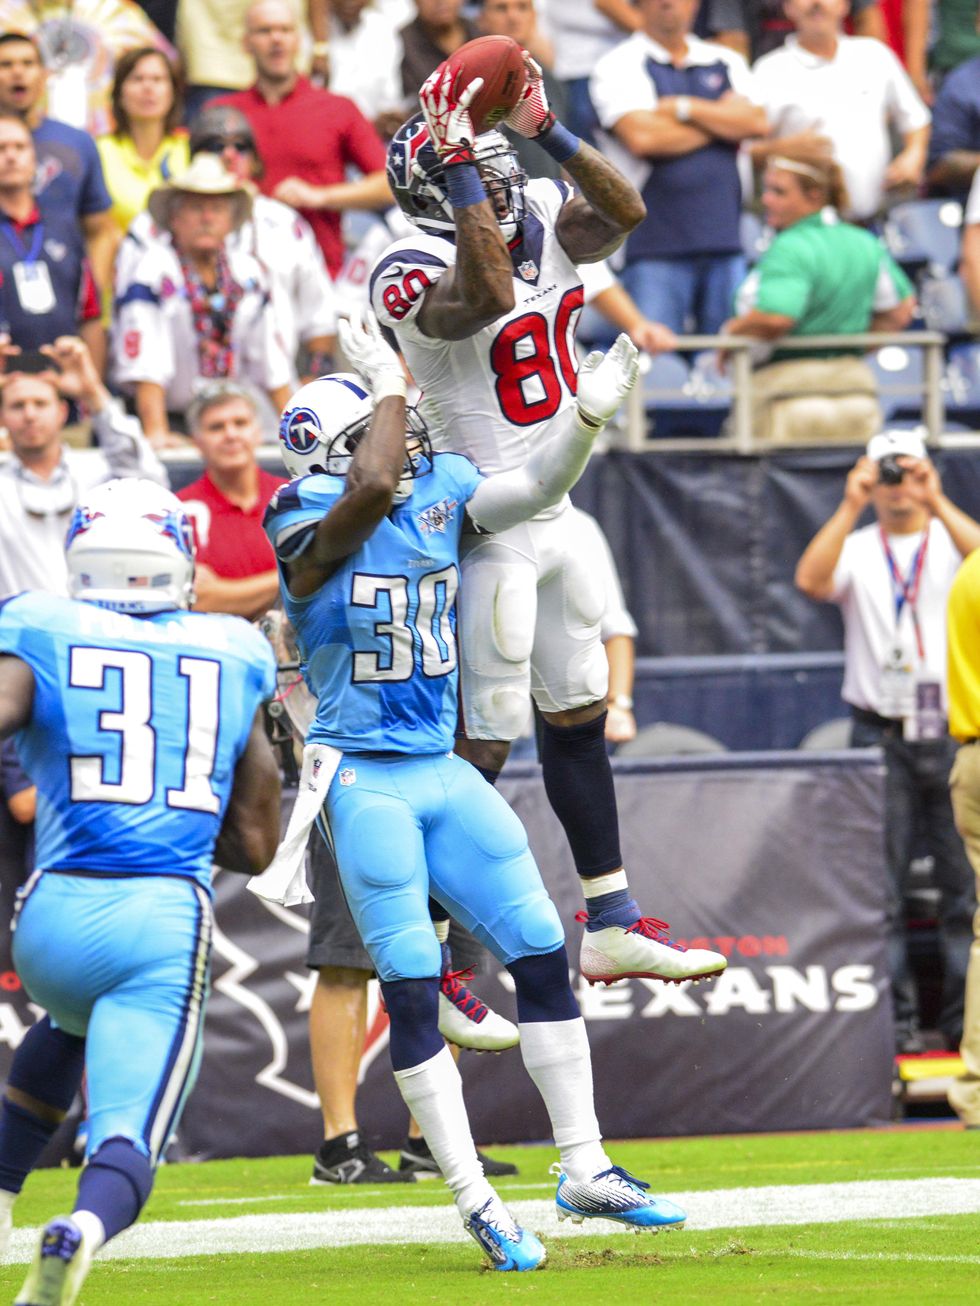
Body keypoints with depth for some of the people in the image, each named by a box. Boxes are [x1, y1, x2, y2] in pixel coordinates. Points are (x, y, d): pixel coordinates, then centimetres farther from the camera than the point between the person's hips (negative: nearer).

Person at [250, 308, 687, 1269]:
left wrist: (587, 415, -12)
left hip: (441, 771, 7)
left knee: (542, 958, 6)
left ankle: (584, 1171, 16)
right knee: (412, 992, -3)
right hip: (364, 781, -7)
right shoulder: (311, 529, -14)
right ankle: (475, 1203, 2)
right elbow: (373, 486, -32)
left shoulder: (437, 490, 6)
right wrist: (392, 384, -19)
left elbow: (533, 489, 3)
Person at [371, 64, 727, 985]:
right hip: (486, 527, -9)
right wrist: (459, 164, -38)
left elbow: (623, 212, -15)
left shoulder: (539, 220, 2)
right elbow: (490, 296, -41)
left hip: (553, 518, 9)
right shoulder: (414, 270, -21)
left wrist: (545, 129, -22)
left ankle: (613, 926, 31)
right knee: (481, 747, -6)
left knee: (579, 719, 18)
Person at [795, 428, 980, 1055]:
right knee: (883, 890, -2)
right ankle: (896, 1020, 1)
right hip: (881, 737, 0)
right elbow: (812, 580, -11)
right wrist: (851, 506, -15)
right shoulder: (856, 549, 9)